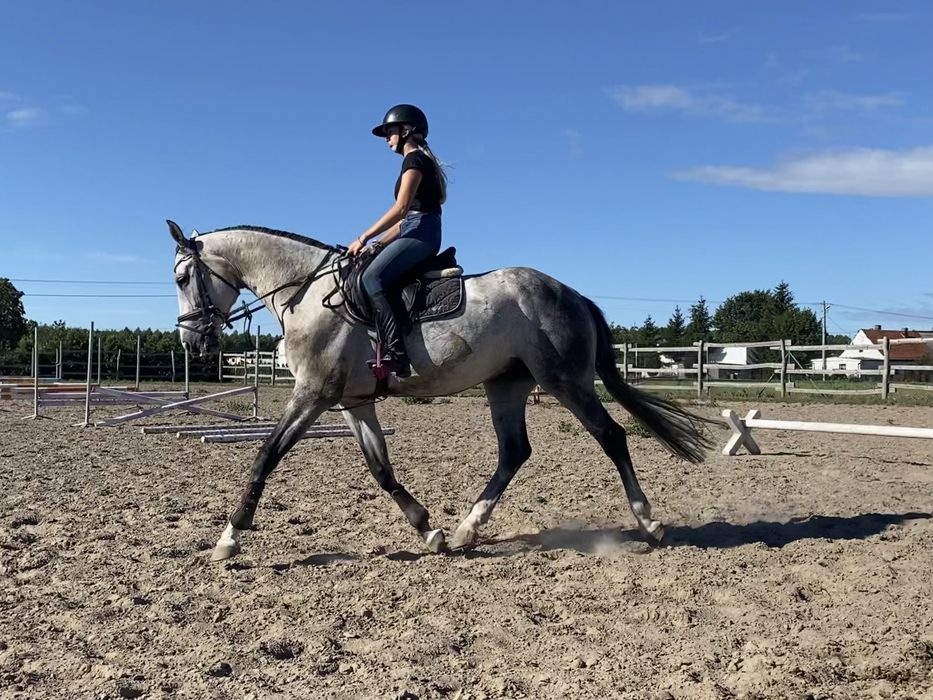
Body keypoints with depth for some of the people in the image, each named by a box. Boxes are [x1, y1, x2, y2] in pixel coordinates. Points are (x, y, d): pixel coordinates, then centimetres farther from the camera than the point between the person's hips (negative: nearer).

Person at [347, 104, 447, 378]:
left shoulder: (414, 159, -2)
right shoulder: (420, 162, 27)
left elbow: (401, 208, -14)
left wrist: (364, 238, -11)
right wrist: (377, 245, 18)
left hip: (420, 232, -10)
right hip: (417, 234, 10)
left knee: (372, 277, -25)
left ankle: (395, 354, -36)